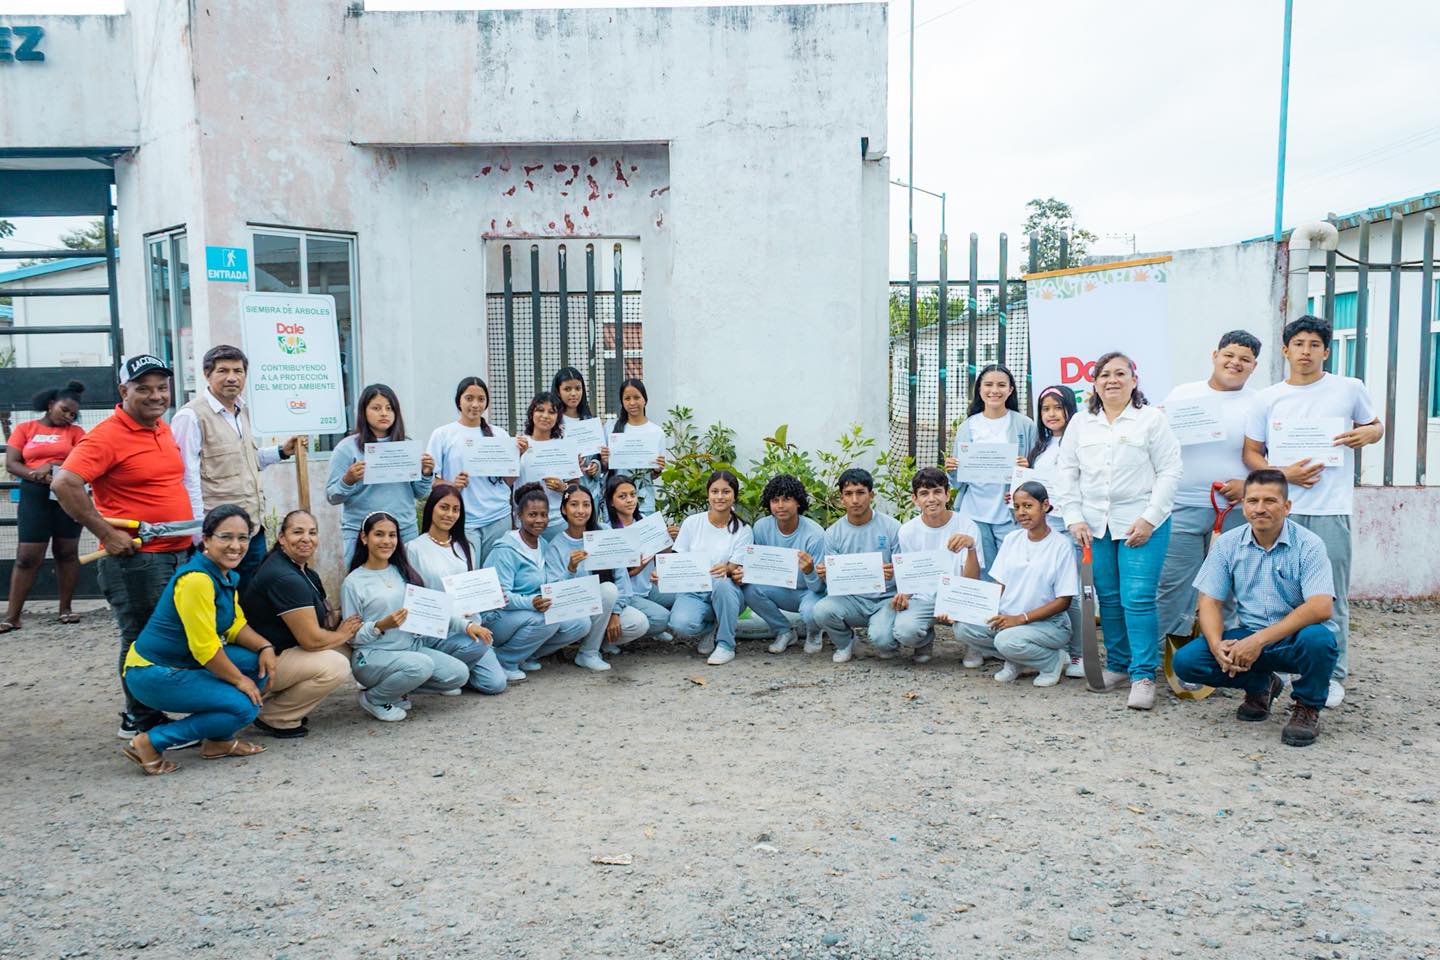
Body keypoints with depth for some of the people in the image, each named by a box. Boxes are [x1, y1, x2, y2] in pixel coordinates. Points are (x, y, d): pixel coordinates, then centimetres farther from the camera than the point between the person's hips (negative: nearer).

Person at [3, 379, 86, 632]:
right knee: (27, 557, -3)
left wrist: (53, 466, -17)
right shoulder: (24, 429, 9)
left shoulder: (74, 431, 9)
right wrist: (38, 475, -16)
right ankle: (11, 616, 0)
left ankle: (65, 609, 15)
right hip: (34, 496, 0)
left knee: (67, 552, 7)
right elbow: (11, 464, 0)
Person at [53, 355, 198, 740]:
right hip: (135, 558, -9)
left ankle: (141, 717, 29)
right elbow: (64, 484, -24)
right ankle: (144, 722, 15)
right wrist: (107, 534, -22)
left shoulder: (163, 429, 12)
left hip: (176, 554, 9)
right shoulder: (107, 436, -15)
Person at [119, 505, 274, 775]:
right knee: (244, 706, -16)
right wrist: (239, 680, -12)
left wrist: (265, 647, -10)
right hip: (153, 673, -9)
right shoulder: (196, 579, -25)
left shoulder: (227, 576, 5)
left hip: (185, 663, 9)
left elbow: (235, 624, 8)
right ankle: (151, 743, -6)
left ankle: (218, 740, 12)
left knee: (258, 663, -3)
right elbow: (204, 646, -22)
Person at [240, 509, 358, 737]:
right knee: (335, 666, -23)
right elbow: (311, 639, -24)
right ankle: (272, 717, -6)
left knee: (345, 650, 2)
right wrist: (343, 634, -6)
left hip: (279, 652, 10)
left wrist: (341, 621, -7)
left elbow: (327, 617, 14)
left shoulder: (305, 572, 10)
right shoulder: (284, 578, -23)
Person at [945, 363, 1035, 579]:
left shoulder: (1025, 425, 3)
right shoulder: (967, 427, 8)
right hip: (975, 513, 2)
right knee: (983, 575, 5)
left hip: (1011, 512, -2)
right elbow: (959, 479, 10)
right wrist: (951, 468, -10)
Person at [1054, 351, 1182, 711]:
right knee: (1108, 599, 9)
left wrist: (1149, 518, -11)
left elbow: (1169, 471, -3)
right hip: (1095, 525, 4)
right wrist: (1074, 518, 2)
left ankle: (1144, 675, -1)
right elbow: (1068, 472, 11)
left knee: (1138, 599, -9)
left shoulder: (1151, 419, 1)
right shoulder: (1081, 423, 12)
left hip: (1141, 524, -4)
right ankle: (1117, 666, 22)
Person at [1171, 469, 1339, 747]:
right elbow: (1210, 602, 0)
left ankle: (1307, 707, -6)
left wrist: (1261, 640, -32)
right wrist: (1217, 645, -22)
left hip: (1295, 638, -3)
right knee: (1185, 661, -18)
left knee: (1318, 638, -38)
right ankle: (1260, 684, 12)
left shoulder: (1308, 545, -12)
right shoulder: (1227, 544, 1)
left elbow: (1321, 607, -24)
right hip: (1249, 637, 3)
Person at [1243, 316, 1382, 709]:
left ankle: (1332, 675, 11)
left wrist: (1367, 433, -5)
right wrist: (1284, 473, -9)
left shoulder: (1350, 389, 6)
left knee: (1331, 598, 1)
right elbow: (1251, 453, 9)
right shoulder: (1267, 399, 7)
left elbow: (1376, 426, 20)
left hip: (1331, 511, -1)